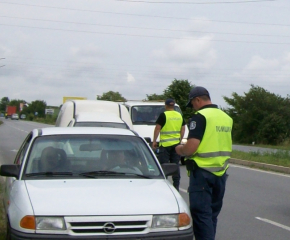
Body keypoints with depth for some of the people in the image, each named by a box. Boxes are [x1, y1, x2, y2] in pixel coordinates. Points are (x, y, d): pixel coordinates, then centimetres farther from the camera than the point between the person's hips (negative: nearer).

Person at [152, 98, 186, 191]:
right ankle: (176, 185, 12)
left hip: (165, 144, -5)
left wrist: (154, 141, -2)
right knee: (175, 164, 10)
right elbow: (183, 129, 14)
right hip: (176, 144, 5)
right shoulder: (179, 116, 10)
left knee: (163, 165, -1)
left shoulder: (163, 115, -8)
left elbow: (157, 128, -9)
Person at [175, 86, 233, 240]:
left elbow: (191, 148, -22)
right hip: (221, 173, 8)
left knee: (201, 214, -3)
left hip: (202, 171, -8)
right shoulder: (227, 118, 11)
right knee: (212, 213, 17)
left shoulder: (200, 116, -14)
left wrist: (180, 149, -1)